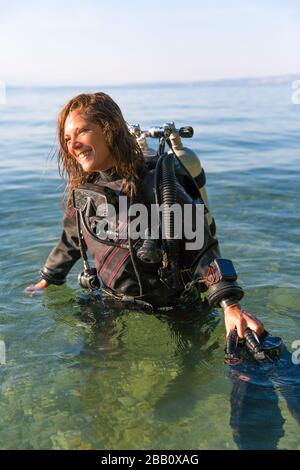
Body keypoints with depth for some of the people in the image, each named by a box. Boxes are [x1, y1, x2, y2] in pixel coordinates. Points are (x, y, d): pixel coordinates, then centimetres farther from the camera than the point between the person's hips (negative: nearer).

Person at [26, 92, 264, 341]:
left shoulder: (159, 184, -19)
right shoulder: (81, 192, -1)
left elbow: (202, 248, -19)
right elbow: (70, 243, 18)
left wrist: (230, 305, -29)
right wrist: (48, 281, 30)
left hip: (171, 310, -4)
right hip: (114, 306, 5)